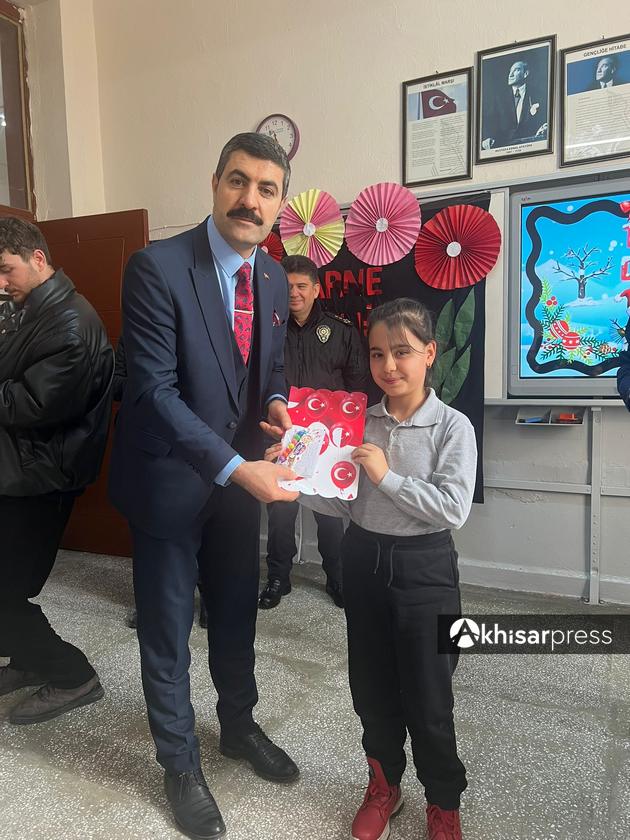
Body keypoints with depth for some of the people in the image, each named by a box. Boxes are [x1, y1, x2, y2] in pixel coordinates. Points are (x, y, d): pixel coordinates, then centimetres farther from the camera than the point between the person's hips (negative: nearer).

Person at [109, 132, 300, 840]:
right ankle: (180, 764, 37)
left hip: (241, 475, 6)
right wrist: (235, 467, -30)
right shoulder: (156, 267, -18)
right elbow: (154, 389, -23)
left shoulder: (273, 279, 2)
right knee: (168, 630, 12)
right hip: (168, 480, -5)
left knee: (237, 615, 21)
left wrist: (276, 403, -9)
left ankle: (239, 724, 48)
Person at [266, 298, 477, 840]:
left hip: (424, 567, -3)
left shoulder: (452, 426, -11)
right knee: (371, 688, 17)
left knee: (427, 698, 9)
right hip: (364, 560, 4)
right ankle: (384, 785, 43)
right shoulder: (359, 423, 0)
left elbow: (454, 509, -19)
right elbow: (342, 502, 2)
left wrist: (388, 475, -21)